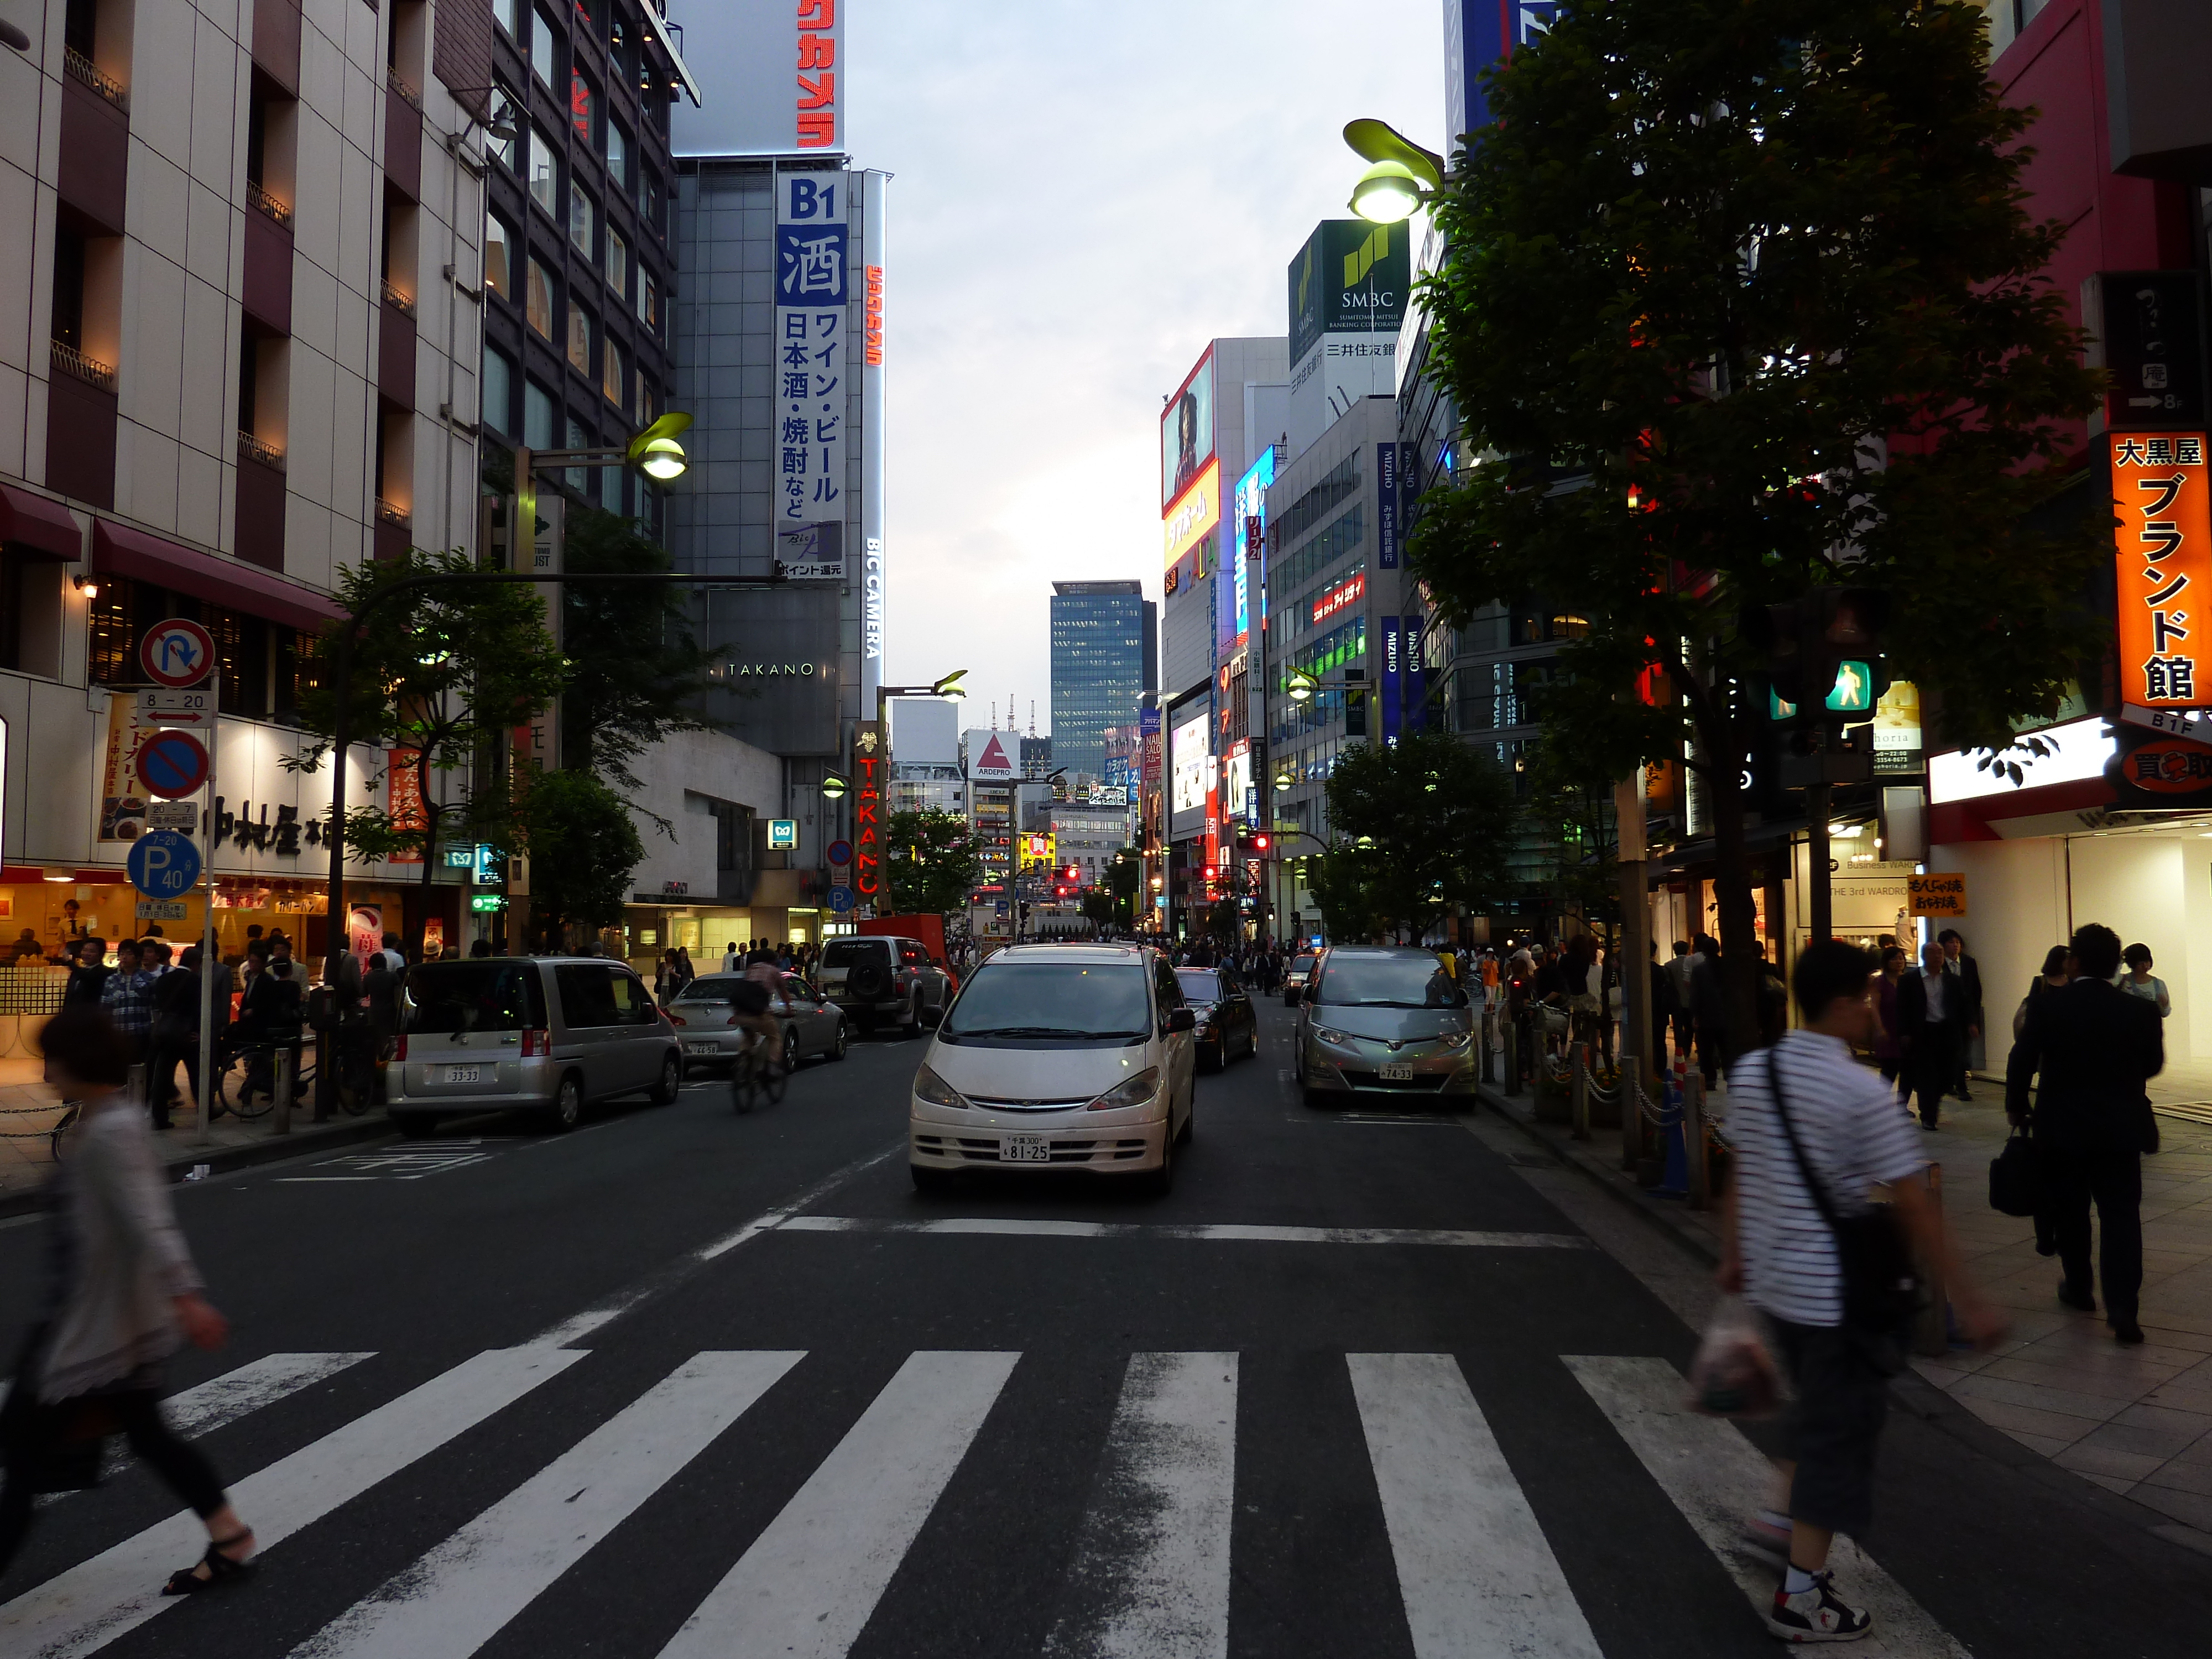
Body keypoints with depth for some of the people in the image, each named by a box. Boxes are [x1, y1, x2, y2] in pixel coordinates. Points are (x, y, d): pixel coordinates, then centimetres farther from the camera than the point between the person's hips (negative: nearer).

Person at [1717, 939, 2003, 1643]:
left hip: (1772, 1280, 7)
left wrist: (1733, 1254, 20)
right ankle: (1803, 1597, 15)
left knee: (1818, 1404, 29)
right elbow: (1912, 1203, -18)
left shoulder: (1752, 1072, -1)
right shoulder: (1863, 1093, -20)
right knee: (1839, 1432, 7)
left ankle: (1782, 1515, 32)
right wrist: (1966, 1300, -12)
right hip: (1835, 1291, -7)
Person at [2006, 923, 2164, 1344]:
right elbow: (2153, 1065, 6)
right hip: (2120, 1129, 1)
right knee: (2121, 1216, 1)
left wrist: (2016, 1107, 10)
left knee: (2070, 1211, 15)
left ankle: (2079, 1288, 29)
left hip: (2062, 1127, 0)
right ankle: (2123, 1308, -8)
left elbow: (2021, 1062, -6)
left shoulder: (2047, 1006, -10)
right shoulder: (2141, 1011, -7)